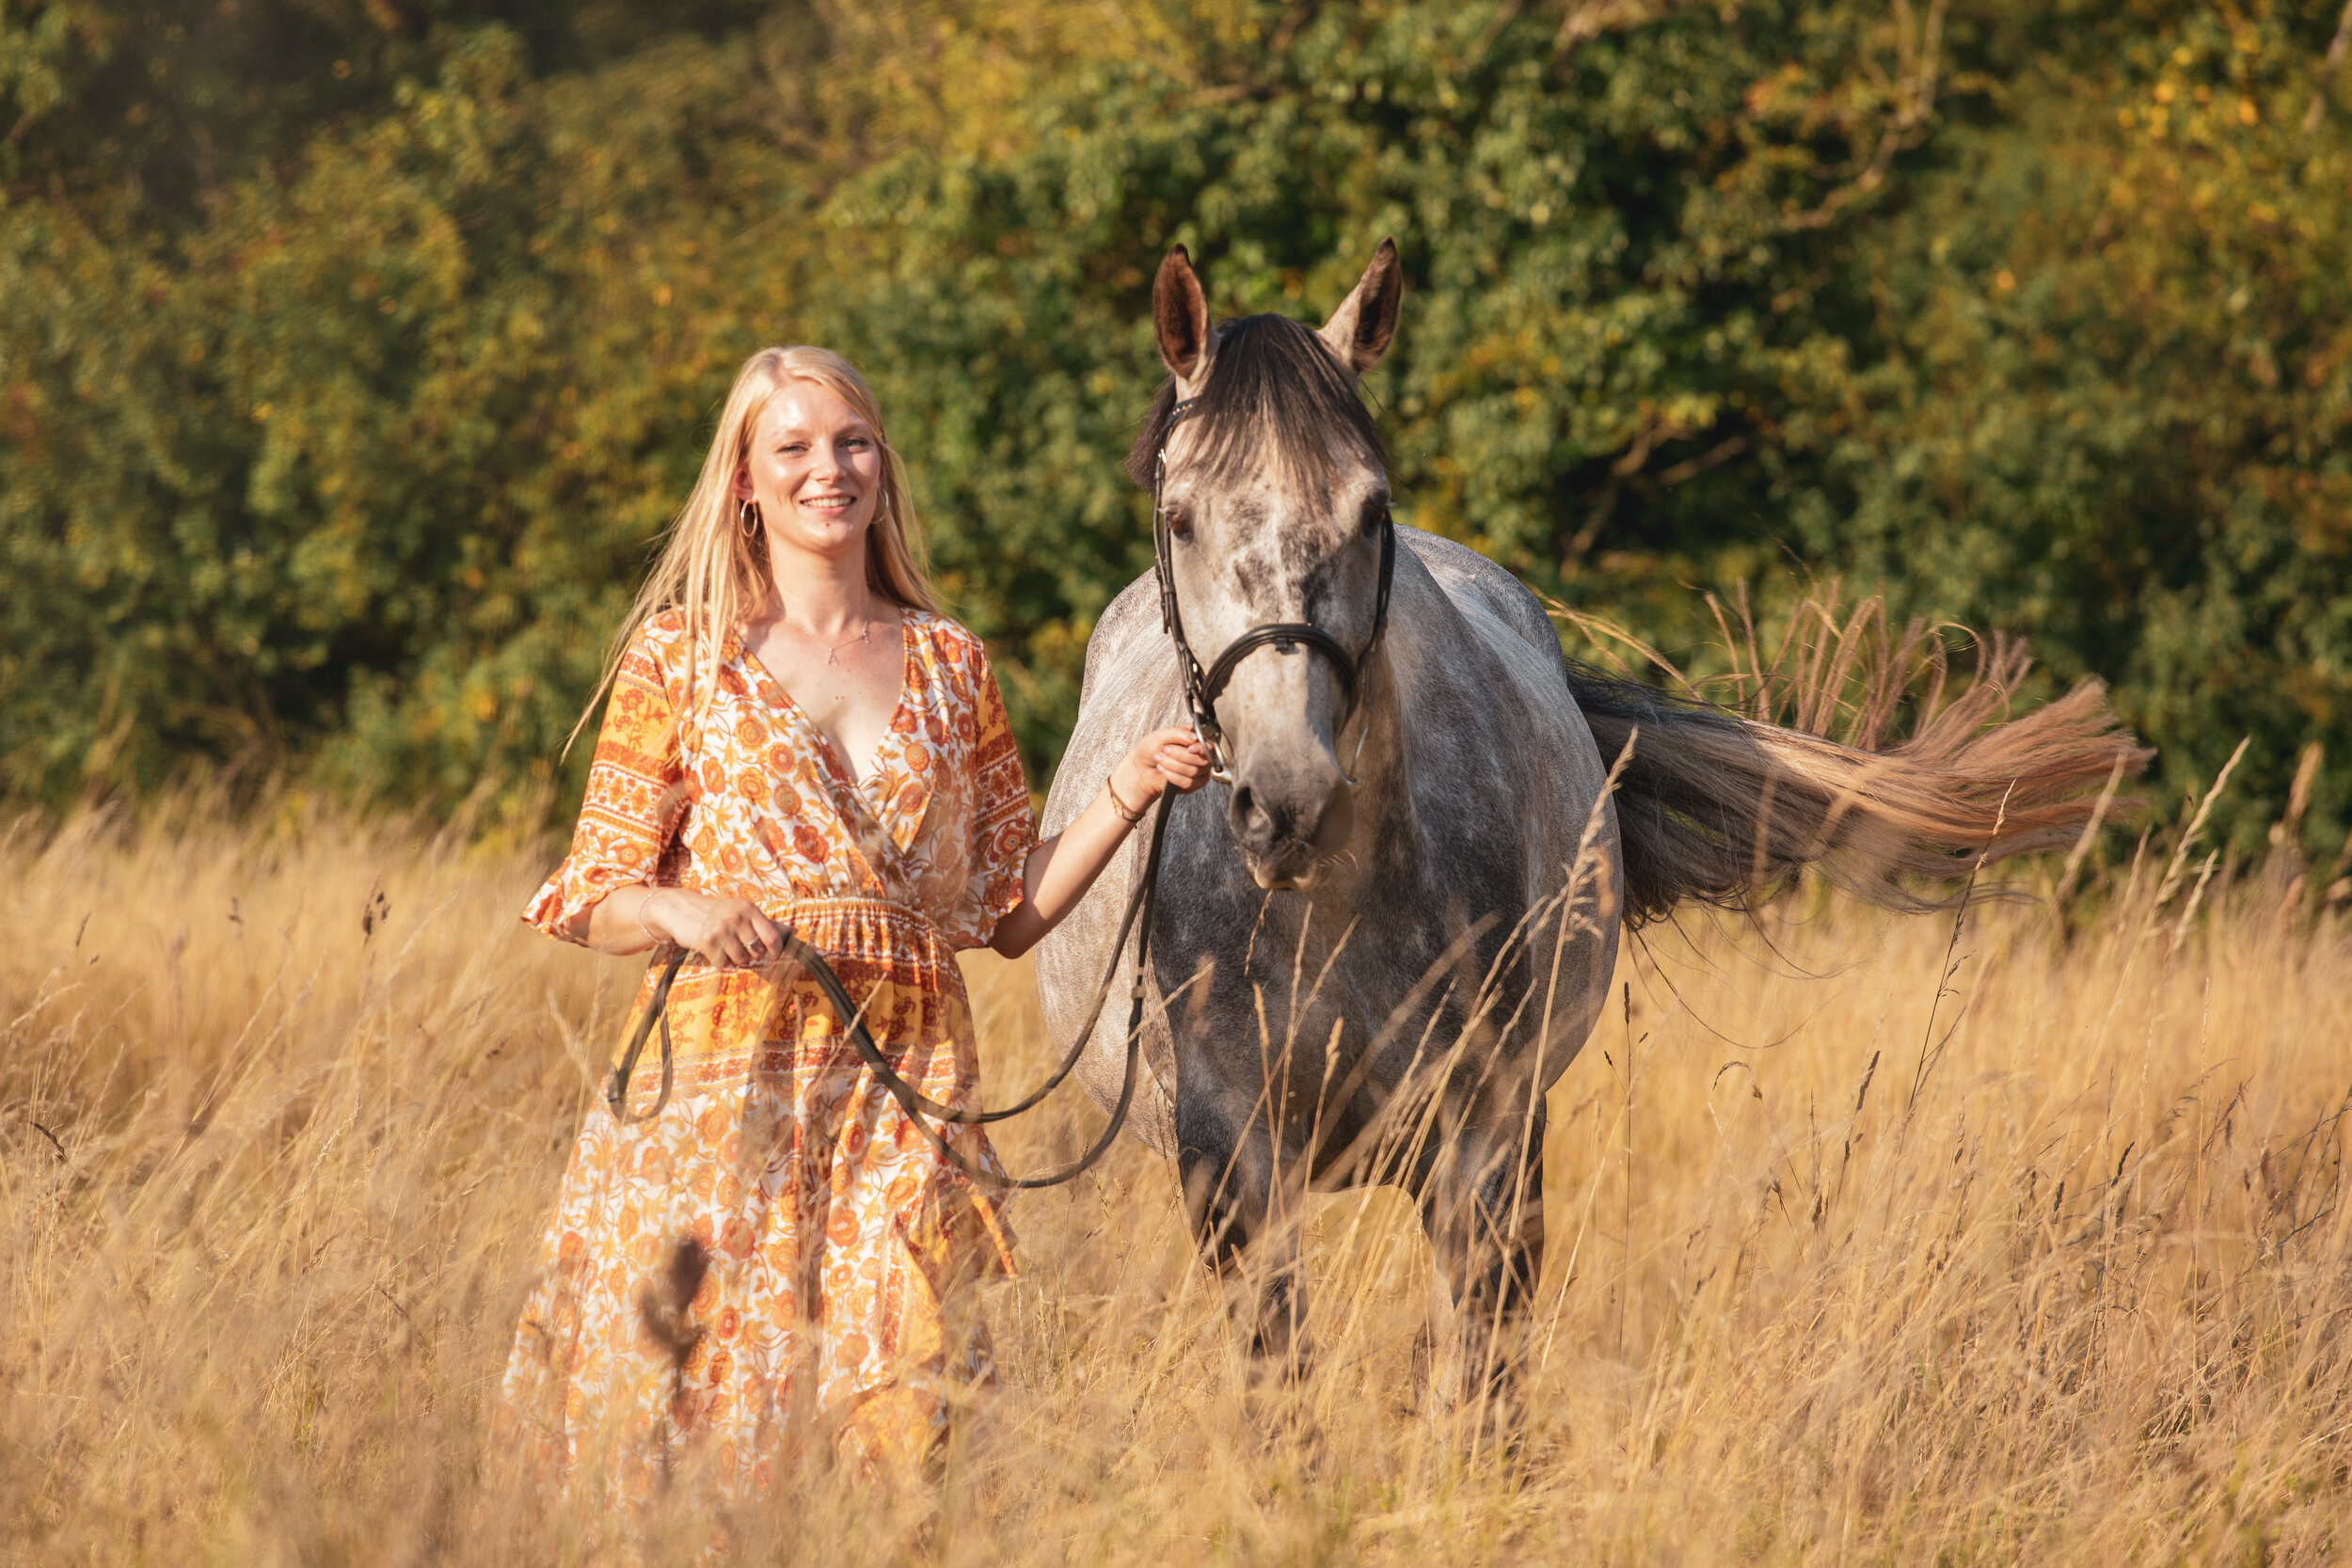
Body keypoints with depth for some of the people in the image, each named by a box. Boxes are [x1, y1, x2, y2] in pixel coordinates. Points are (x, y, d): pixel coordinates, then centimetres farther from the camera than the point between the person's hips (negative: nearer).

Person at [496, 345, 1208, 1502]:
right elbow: (594, 900, 3)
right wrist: (682, 910, -18)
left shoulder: (947, 665, 13)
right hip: (726, 1070, -2)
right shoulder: (682, 656, 4)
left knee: (898, 1427, -8)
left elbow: (1010, 910, 14)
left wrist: (1126, 795, 2)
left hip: (904, 1085, 2)